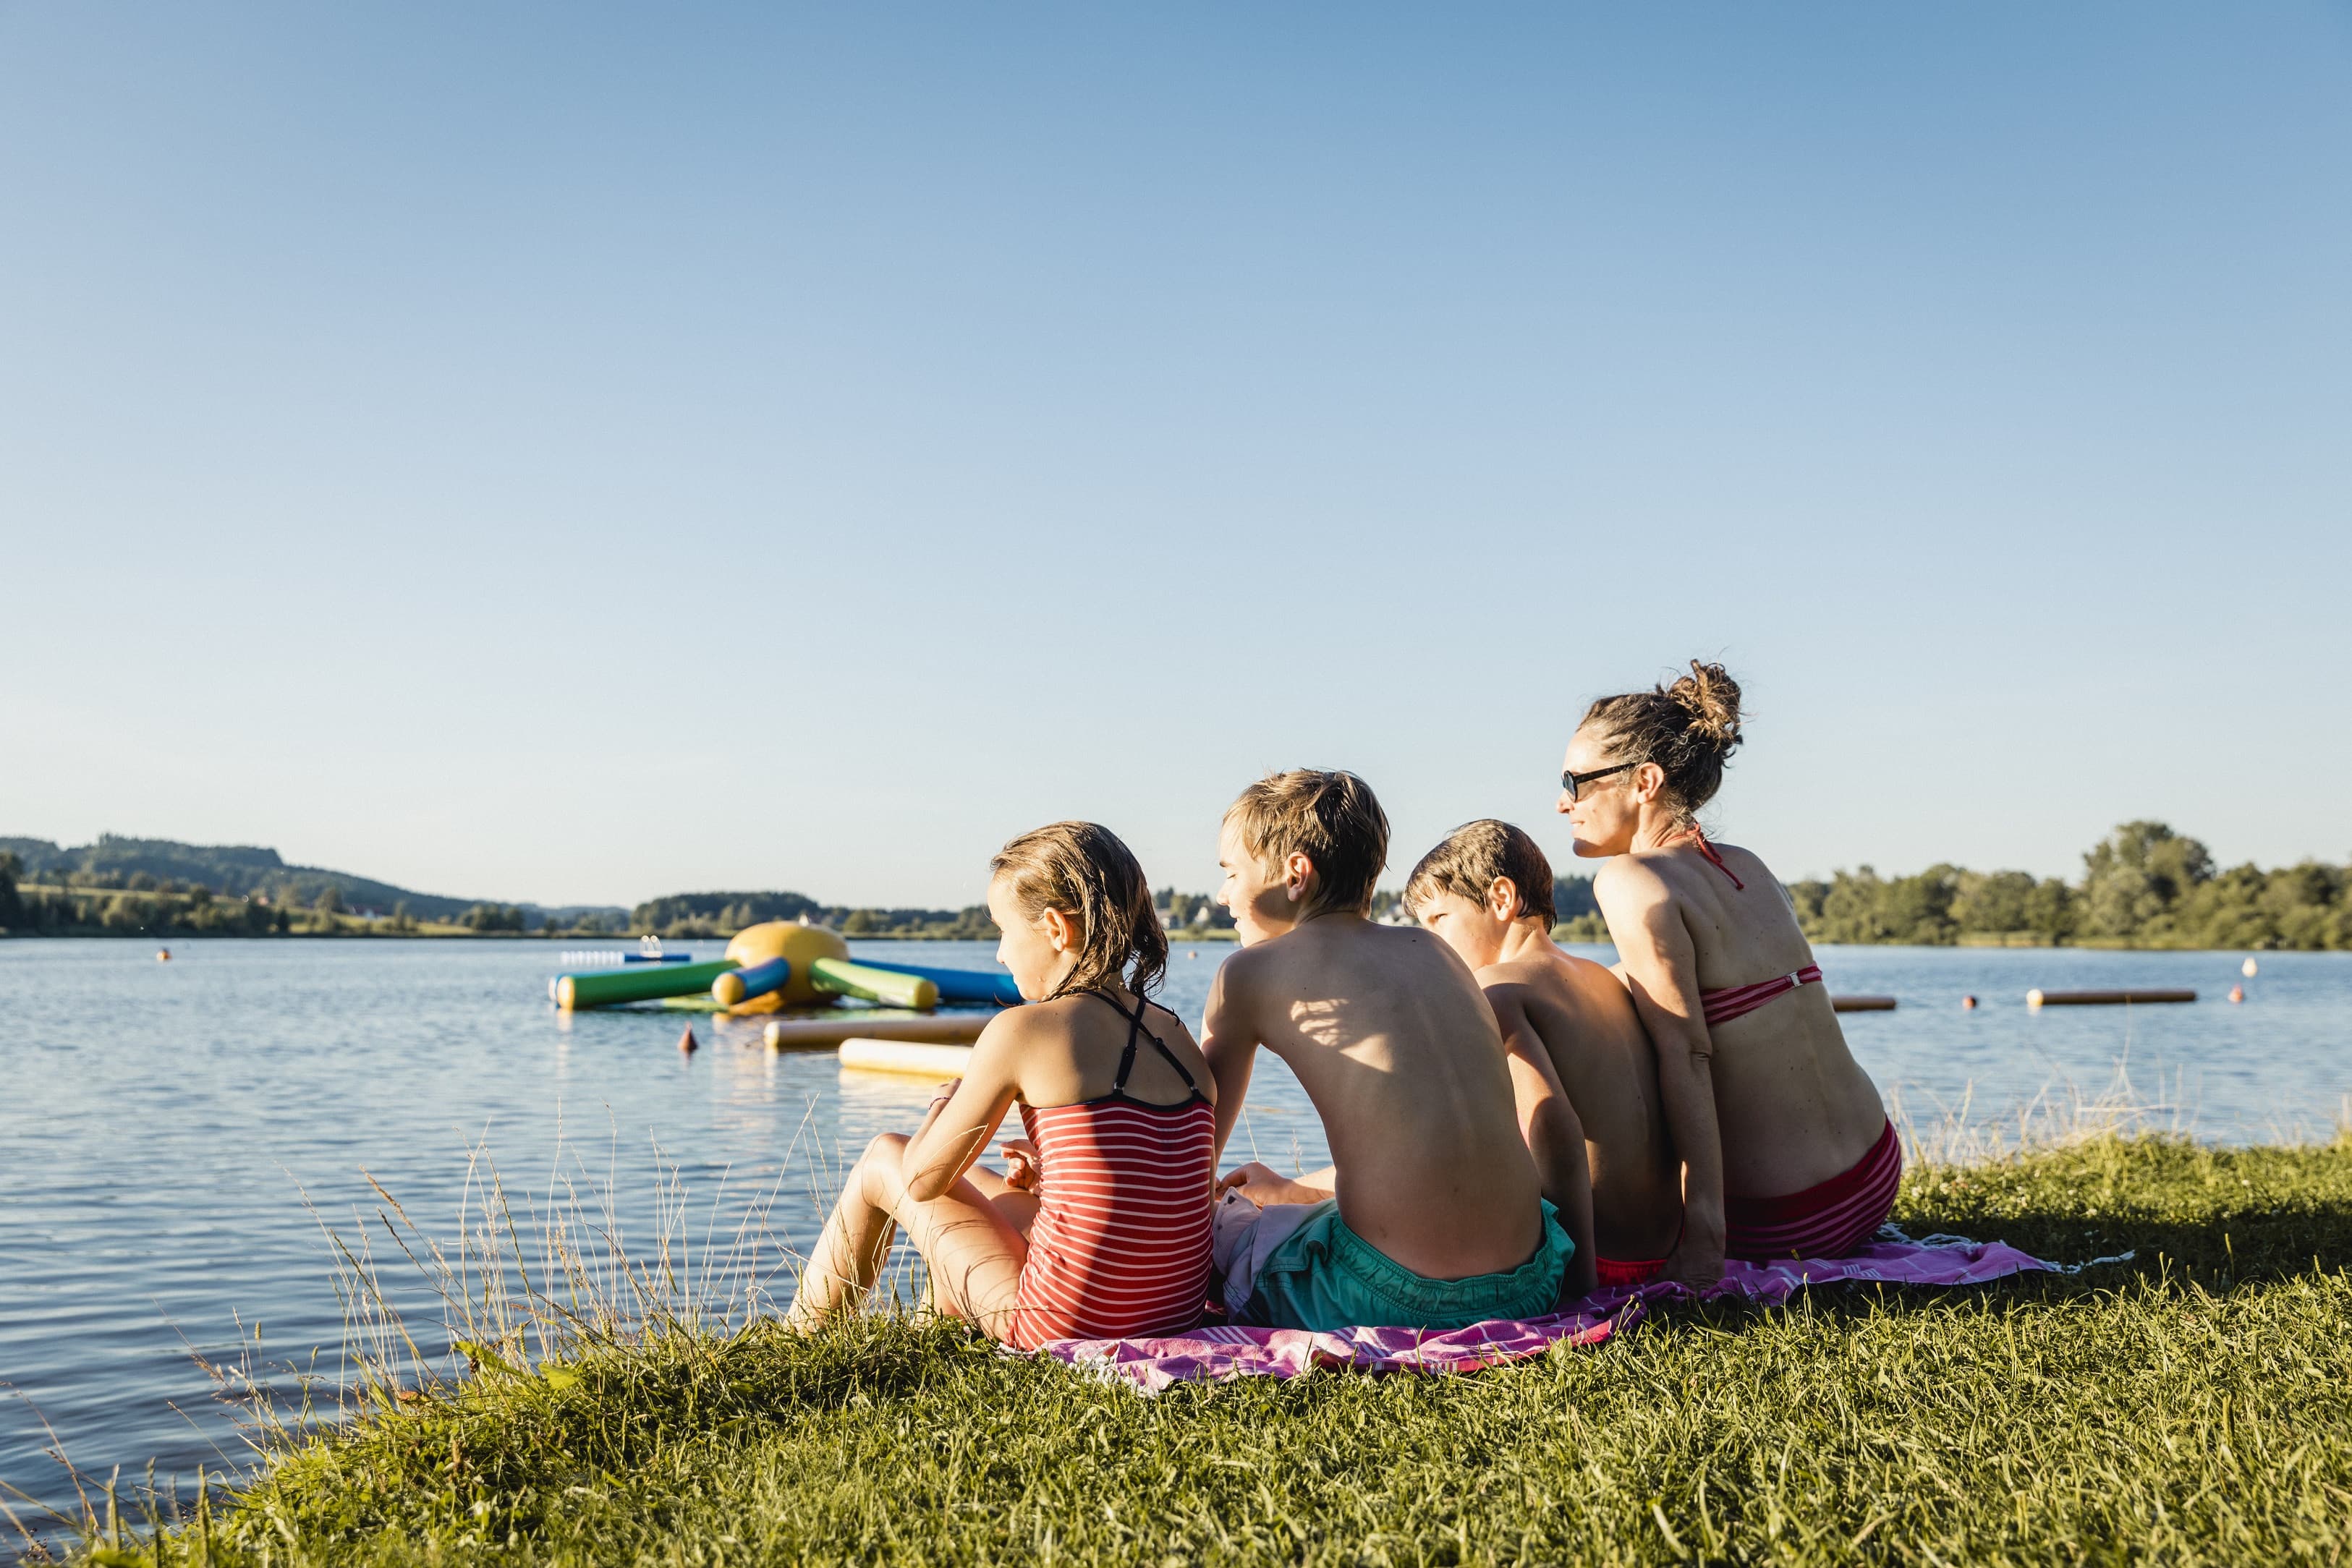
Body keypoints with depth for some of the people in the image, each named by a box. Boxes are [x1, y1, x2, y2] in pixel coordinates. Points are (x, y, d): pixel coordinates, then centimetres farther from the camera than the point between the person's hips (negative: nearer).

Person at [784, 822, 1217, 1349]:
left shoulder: (1022, 1030, -13)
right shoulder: (1179, 1037, 3)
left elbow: (922, 1180, -5)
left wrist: (946, 1103, 16)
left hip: (1066, 1323, -6)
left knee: (883, 1161, 17)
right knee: (965, 1179, 32)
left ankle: (799, 1335, 39)